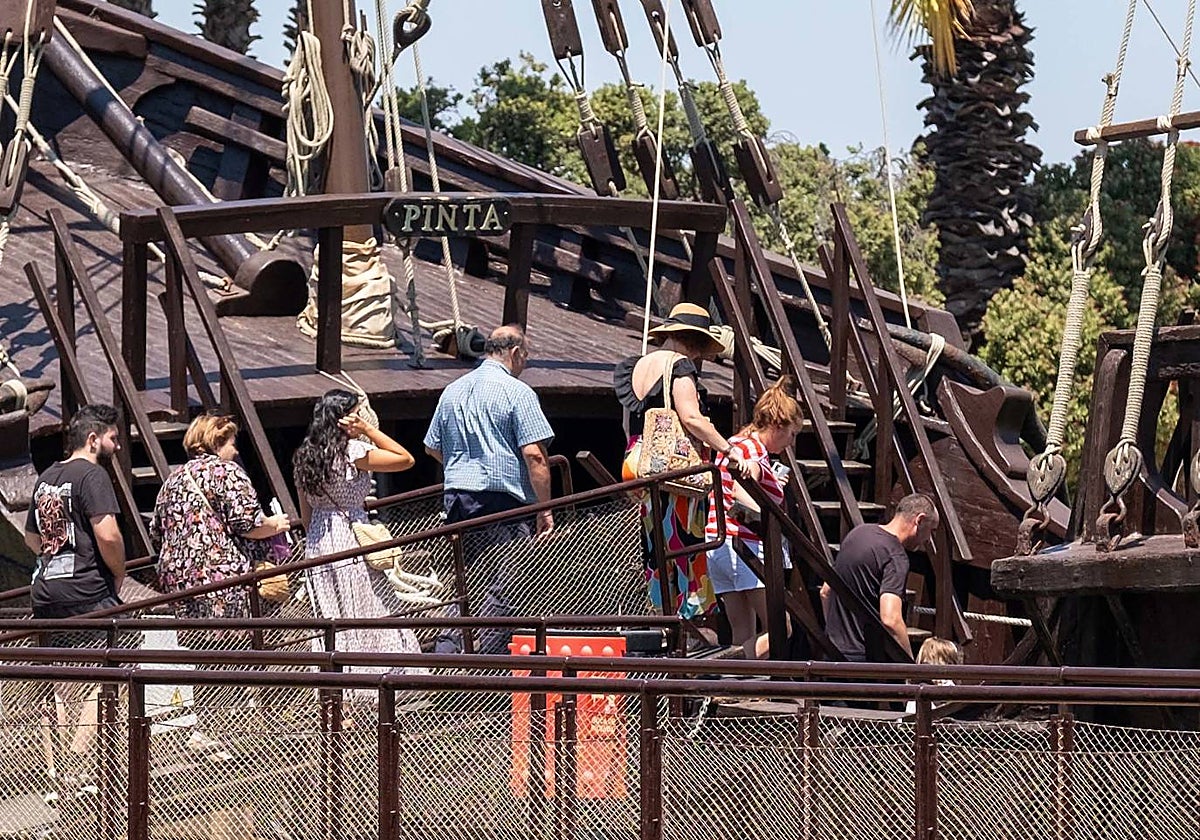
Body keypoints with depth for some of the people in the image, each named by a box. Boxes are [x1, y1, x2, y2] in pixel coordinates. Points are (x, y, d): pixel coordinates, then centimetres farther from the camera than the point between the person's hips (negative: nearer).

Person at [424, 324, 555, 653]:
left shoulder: (452, 391, 14)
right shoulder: (517, 392, -7)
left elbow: (432, 447, 22)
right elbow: (534, 455, -14)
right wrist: (545, 509, -9)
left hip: (457, 498, 6)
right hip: (503, 500, -6)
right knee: (502, 589, -2)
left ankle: (446, 650, 3)